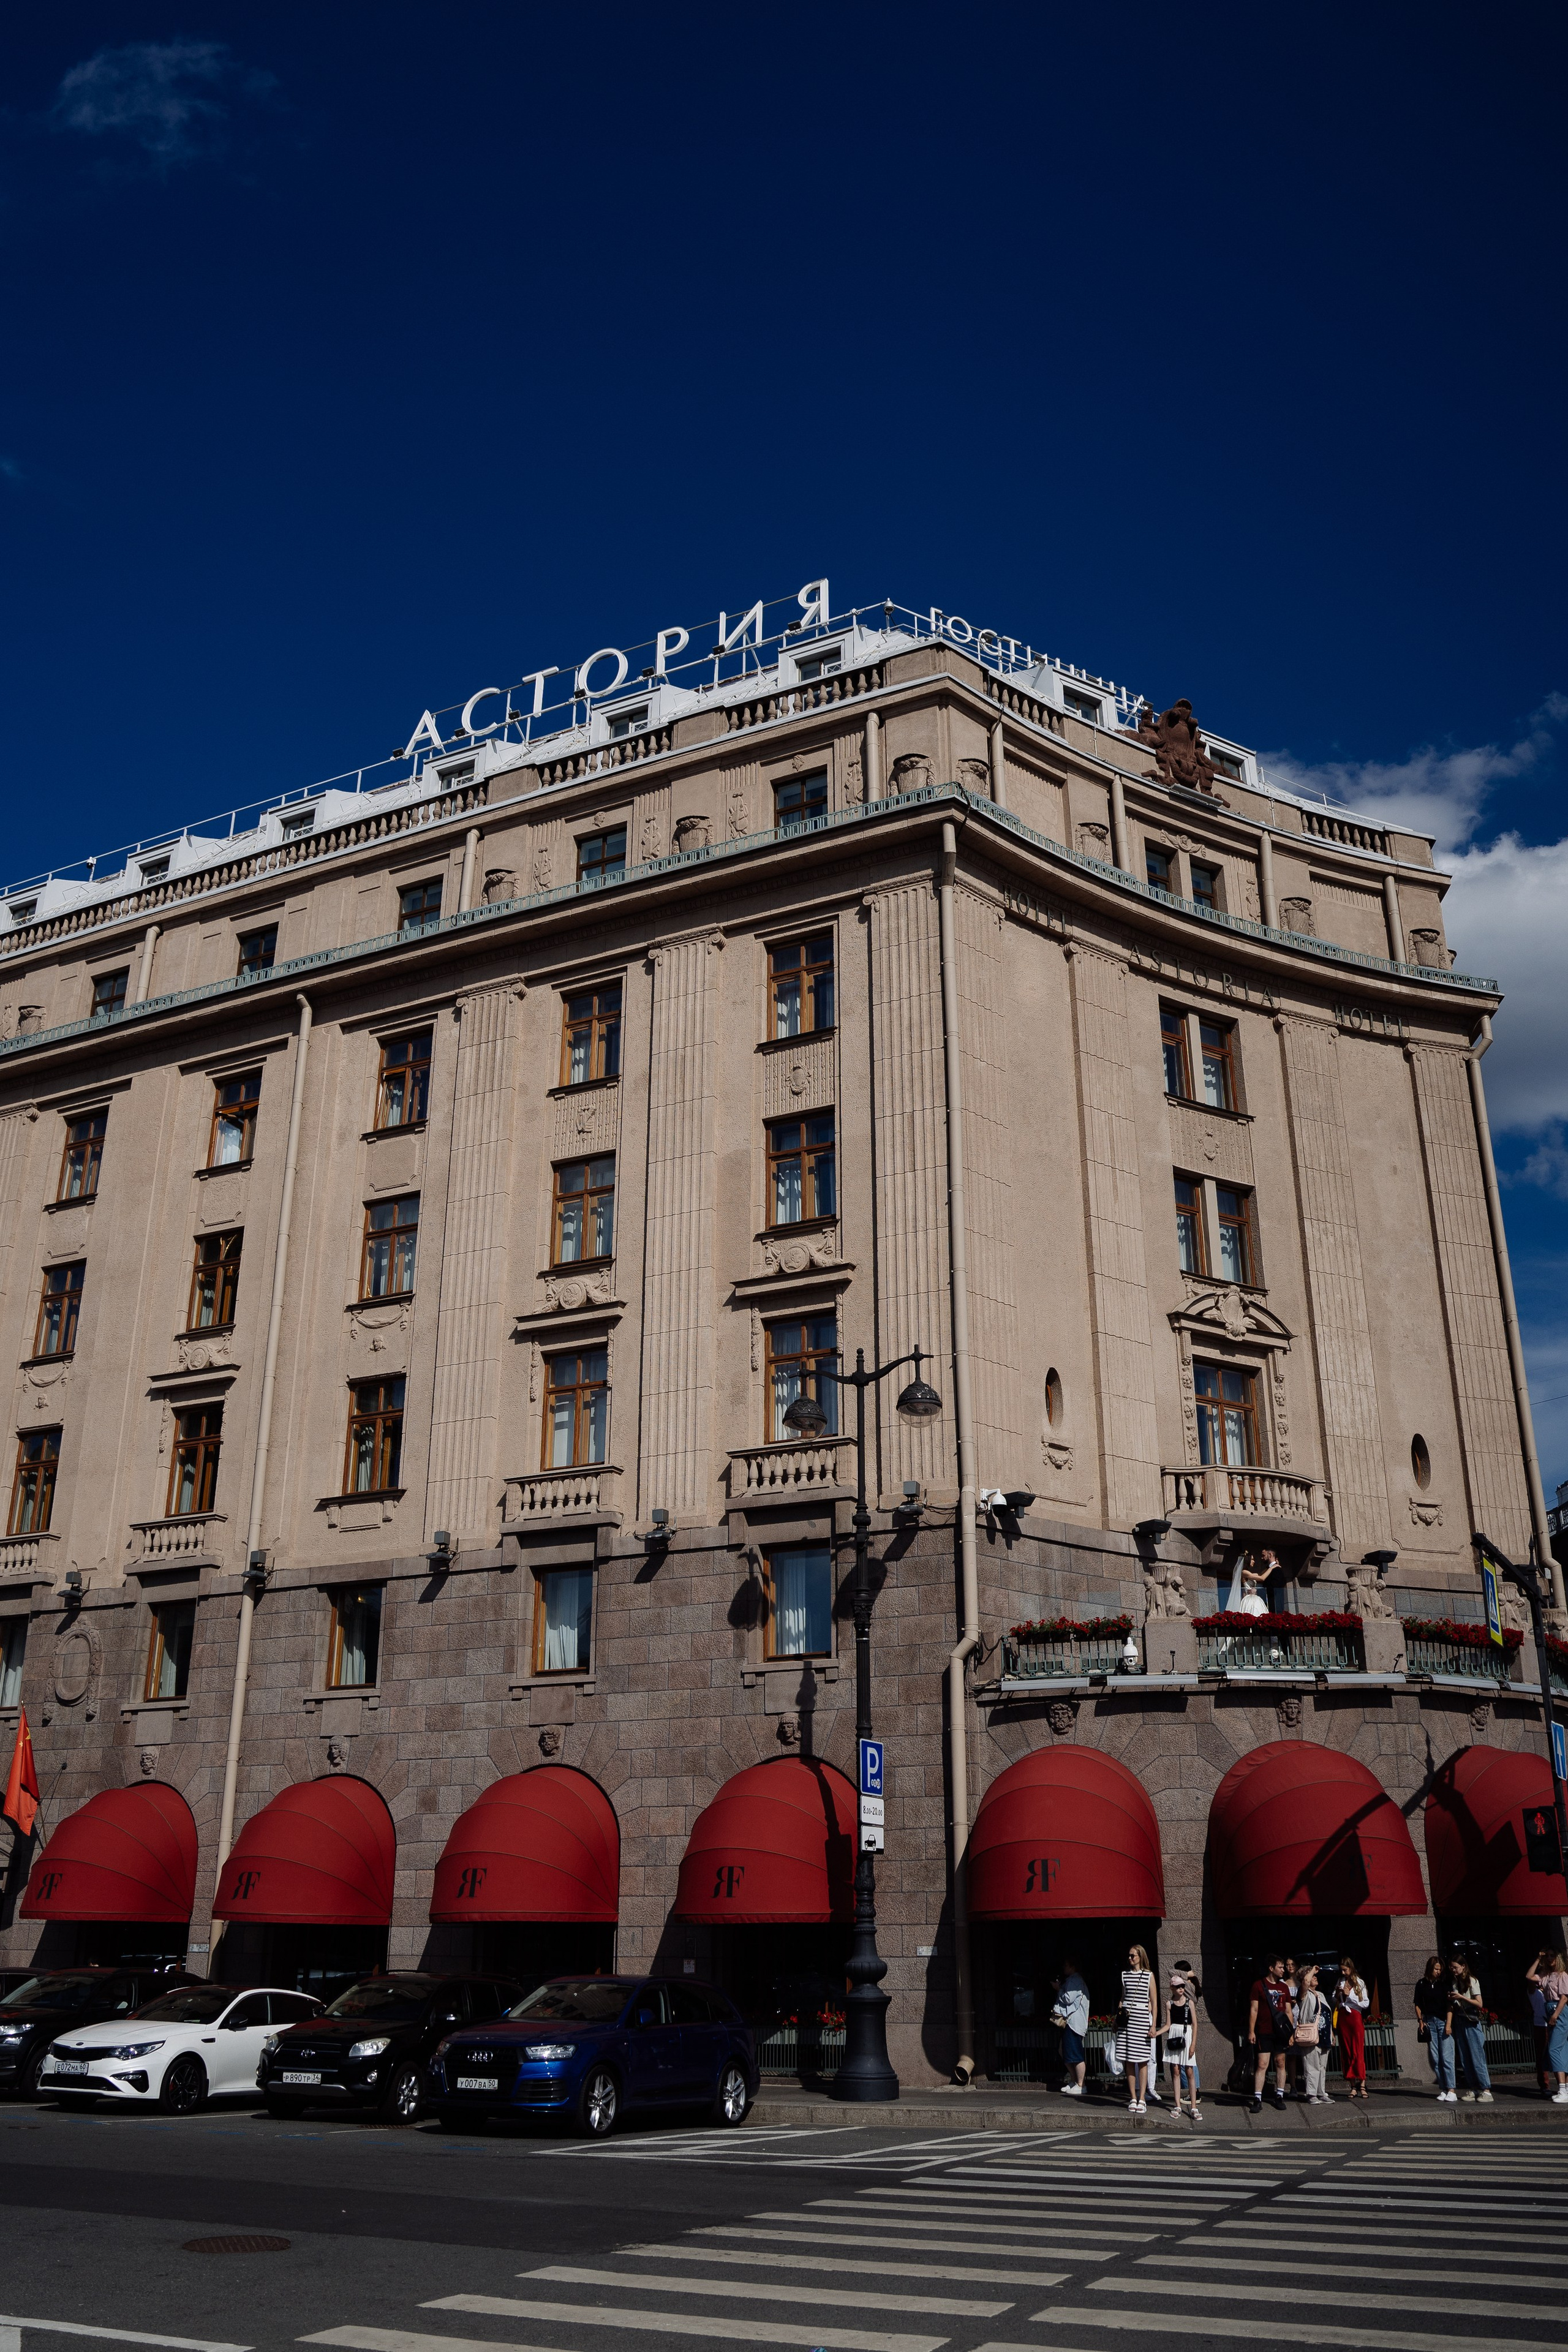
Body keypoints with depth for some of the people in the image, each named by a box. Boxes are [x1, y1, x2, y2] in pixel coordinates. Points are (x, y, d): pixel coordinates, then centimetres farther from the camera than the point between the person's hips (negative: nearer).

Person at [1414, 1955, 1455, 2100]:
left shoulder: (1444, 1983, 2)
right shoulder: (1422, 1984, 7)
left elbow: (1450, 2005, -3)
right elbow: (1418, 2005, 12)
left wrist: (1448, 2024, -11)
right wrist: (1421, 2021, 1)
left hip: (1444, 2021, -3)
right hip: (1429, 2022, 3)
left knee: (1446, 2057, -9)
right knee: (1435, 2059, 3)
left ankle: (1451, 2090, -10)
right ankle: (1442, 2089, 9)